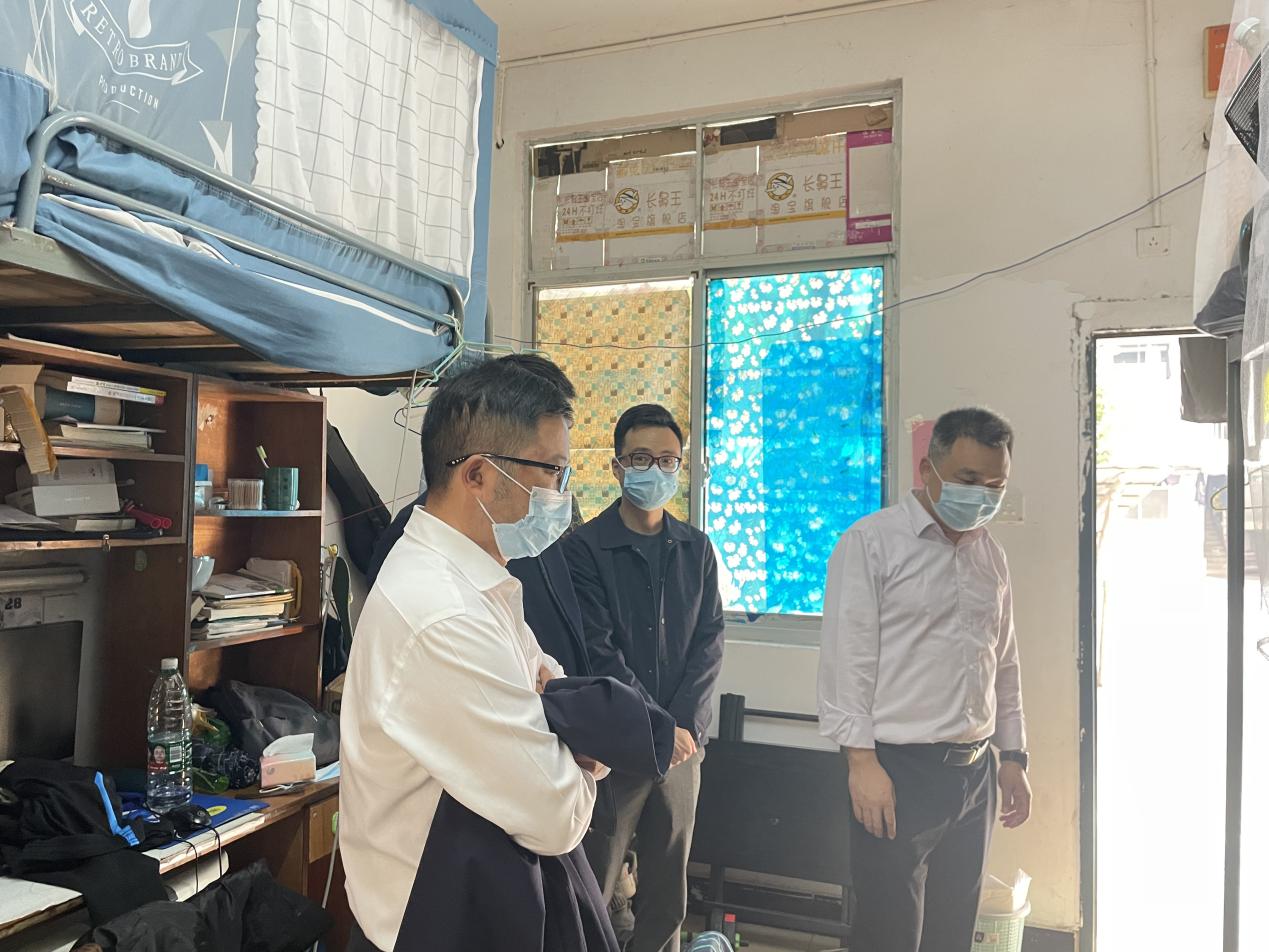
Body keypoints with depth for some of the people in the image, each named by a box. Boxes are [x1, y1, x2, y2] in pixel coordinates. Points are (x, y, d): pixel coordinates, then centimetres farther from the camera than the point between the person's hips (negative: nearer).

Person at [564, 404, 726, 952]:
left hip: (681, 743, 4)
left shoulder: (696, 549, 7)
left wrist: (685, 725, -9)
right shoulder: (585, 548, -7)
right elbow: (599, 654, -12)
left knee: (667, 896, 14)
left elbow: (709, 642, 3)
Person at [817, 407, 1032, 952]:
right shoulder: (871, 542, -9)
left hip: (975, 772, 6)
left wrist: (1013, 755, 15)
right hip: (897, 770, -6)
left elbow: (1004, 664, 18)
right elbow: (846, 658, -12)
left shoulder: (990, 555, 12)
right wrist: (862, 760, -16)